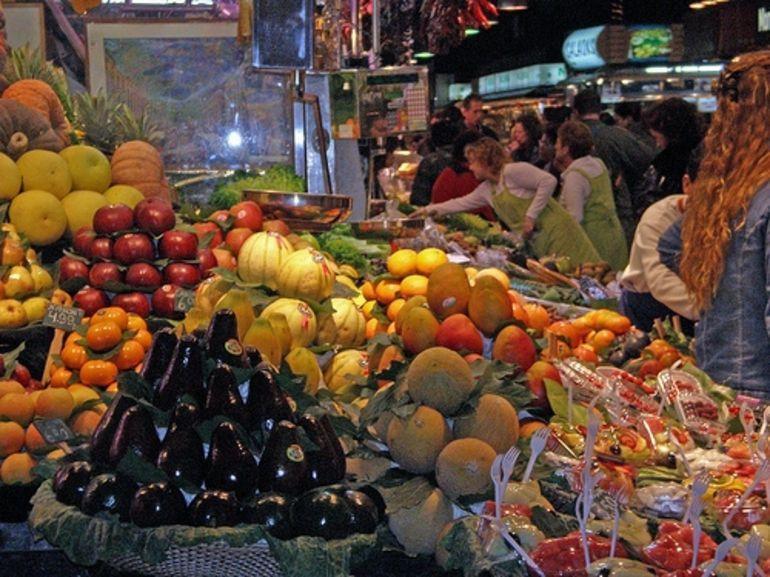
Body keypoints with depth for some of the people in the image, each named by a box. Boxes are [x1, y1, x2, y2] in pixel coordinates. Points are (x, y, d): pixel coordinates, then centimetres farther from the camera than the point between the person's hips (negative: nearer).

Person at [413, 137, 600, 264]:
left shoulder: (512, 172, -12)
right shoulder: (486, 189, 15)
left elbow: (548, 181, -19)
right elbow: (461, 203, 27)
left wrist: (531, 216, -18)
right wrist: (429, 209, 31)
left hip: (556, 234, -8)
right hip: (537, 244, 8)